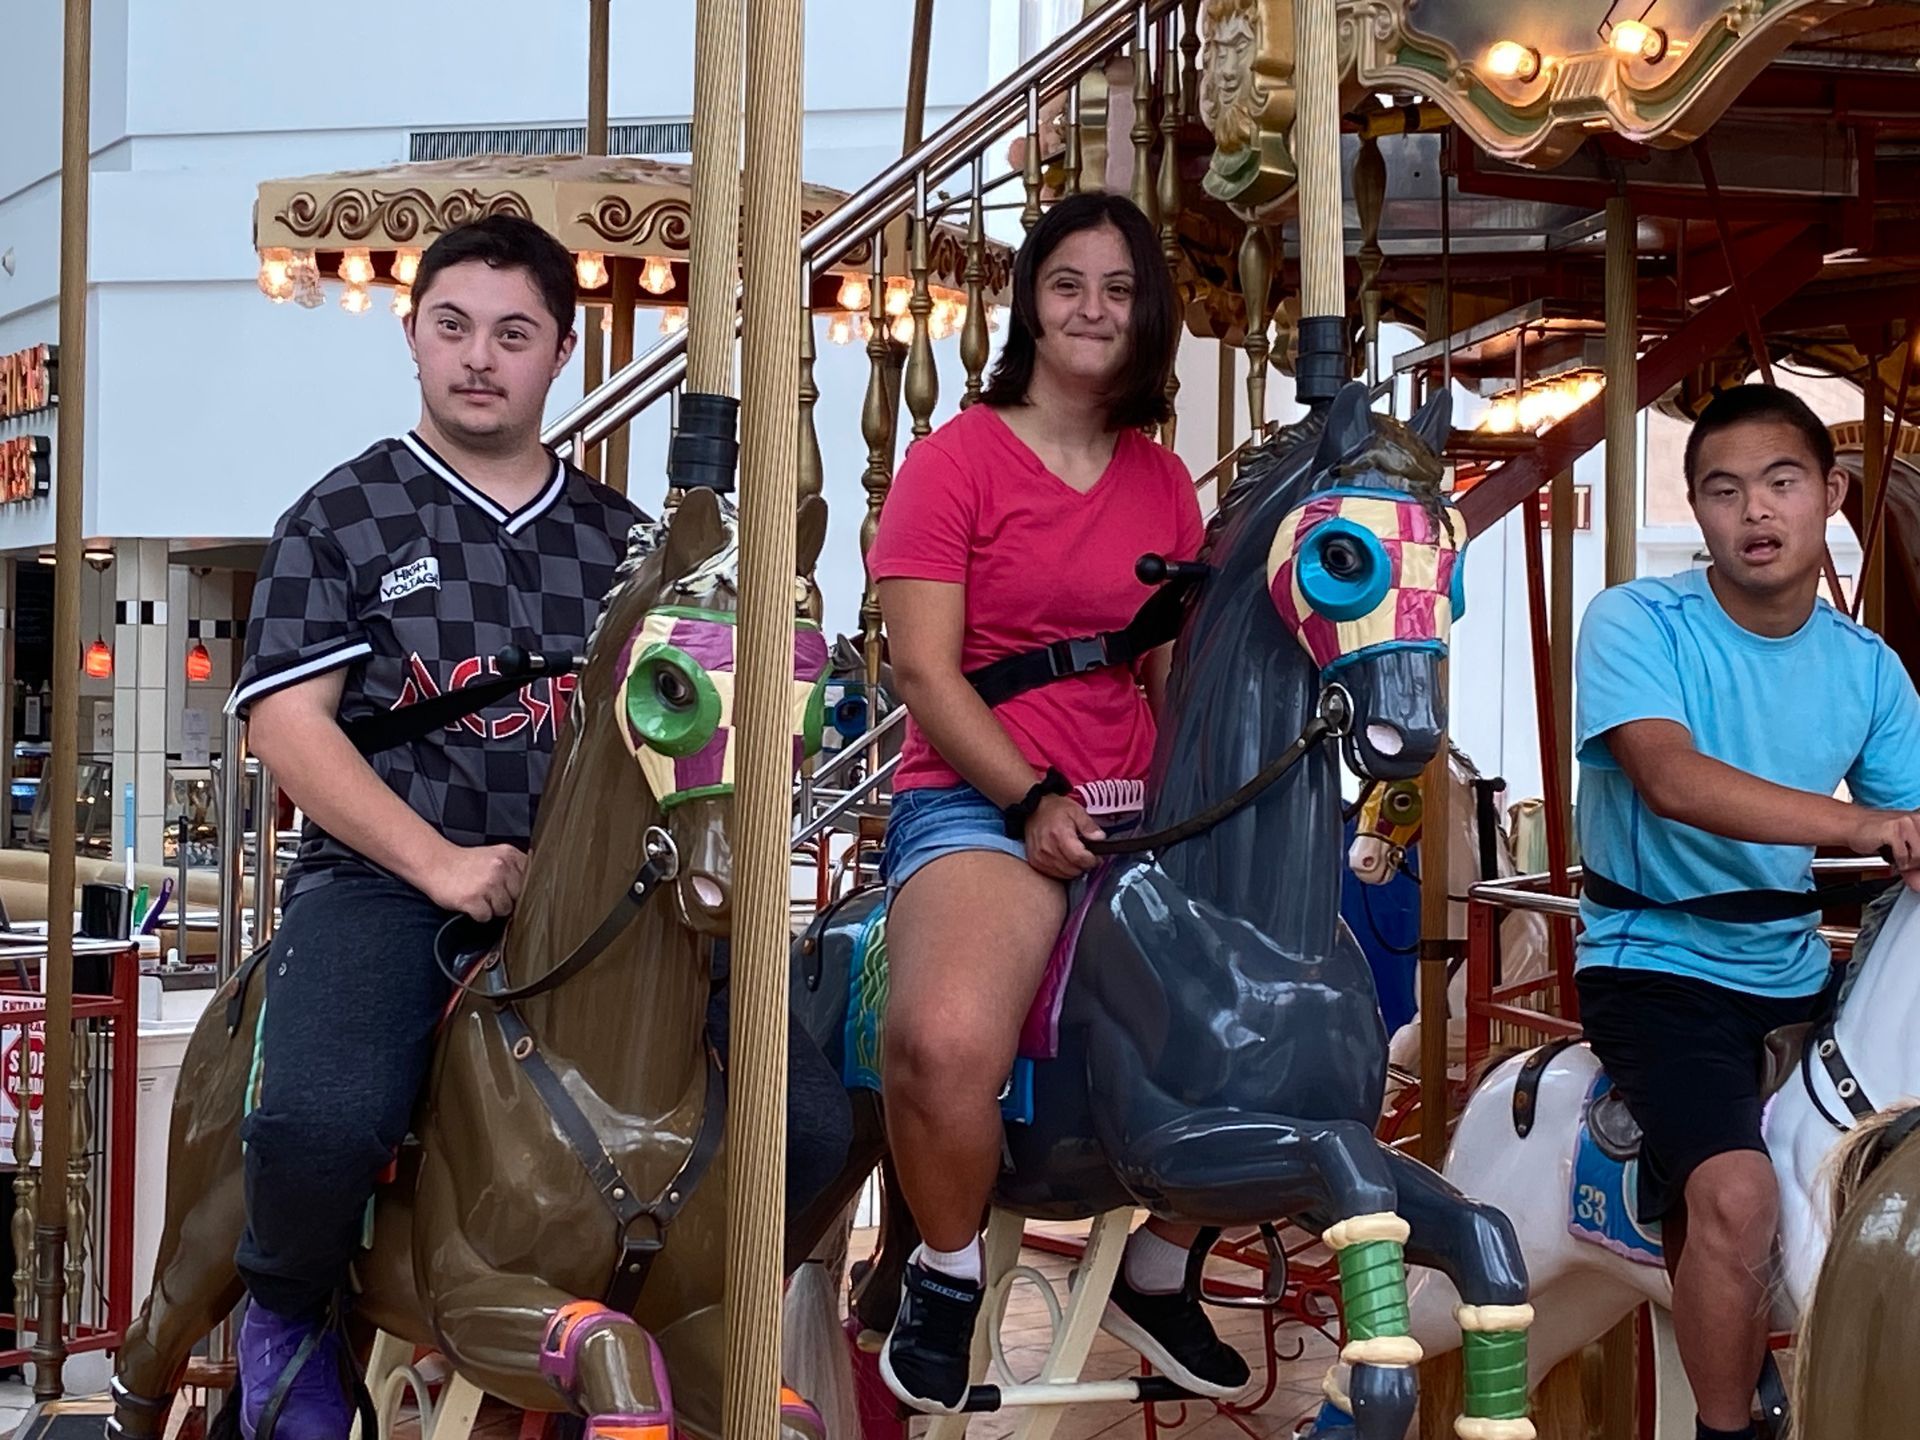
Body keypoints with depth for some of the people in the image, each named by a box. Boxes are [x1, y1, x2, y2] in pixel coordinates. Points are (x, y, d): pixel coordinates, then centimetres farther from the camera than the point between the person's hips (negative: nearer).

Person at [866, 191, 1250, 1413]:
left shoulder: (1165, 485, 16)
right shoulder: (958, 459, 0)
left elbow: (1178, 673, 17)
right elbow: (925, 671, -7)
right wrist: (1038, 800, -17)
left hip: (1133, 810, 6)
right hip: (976, 801, -5)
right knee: (949, 1039, -34)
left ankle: (1158, 1272, 11)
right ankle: (947, 1274, -2)